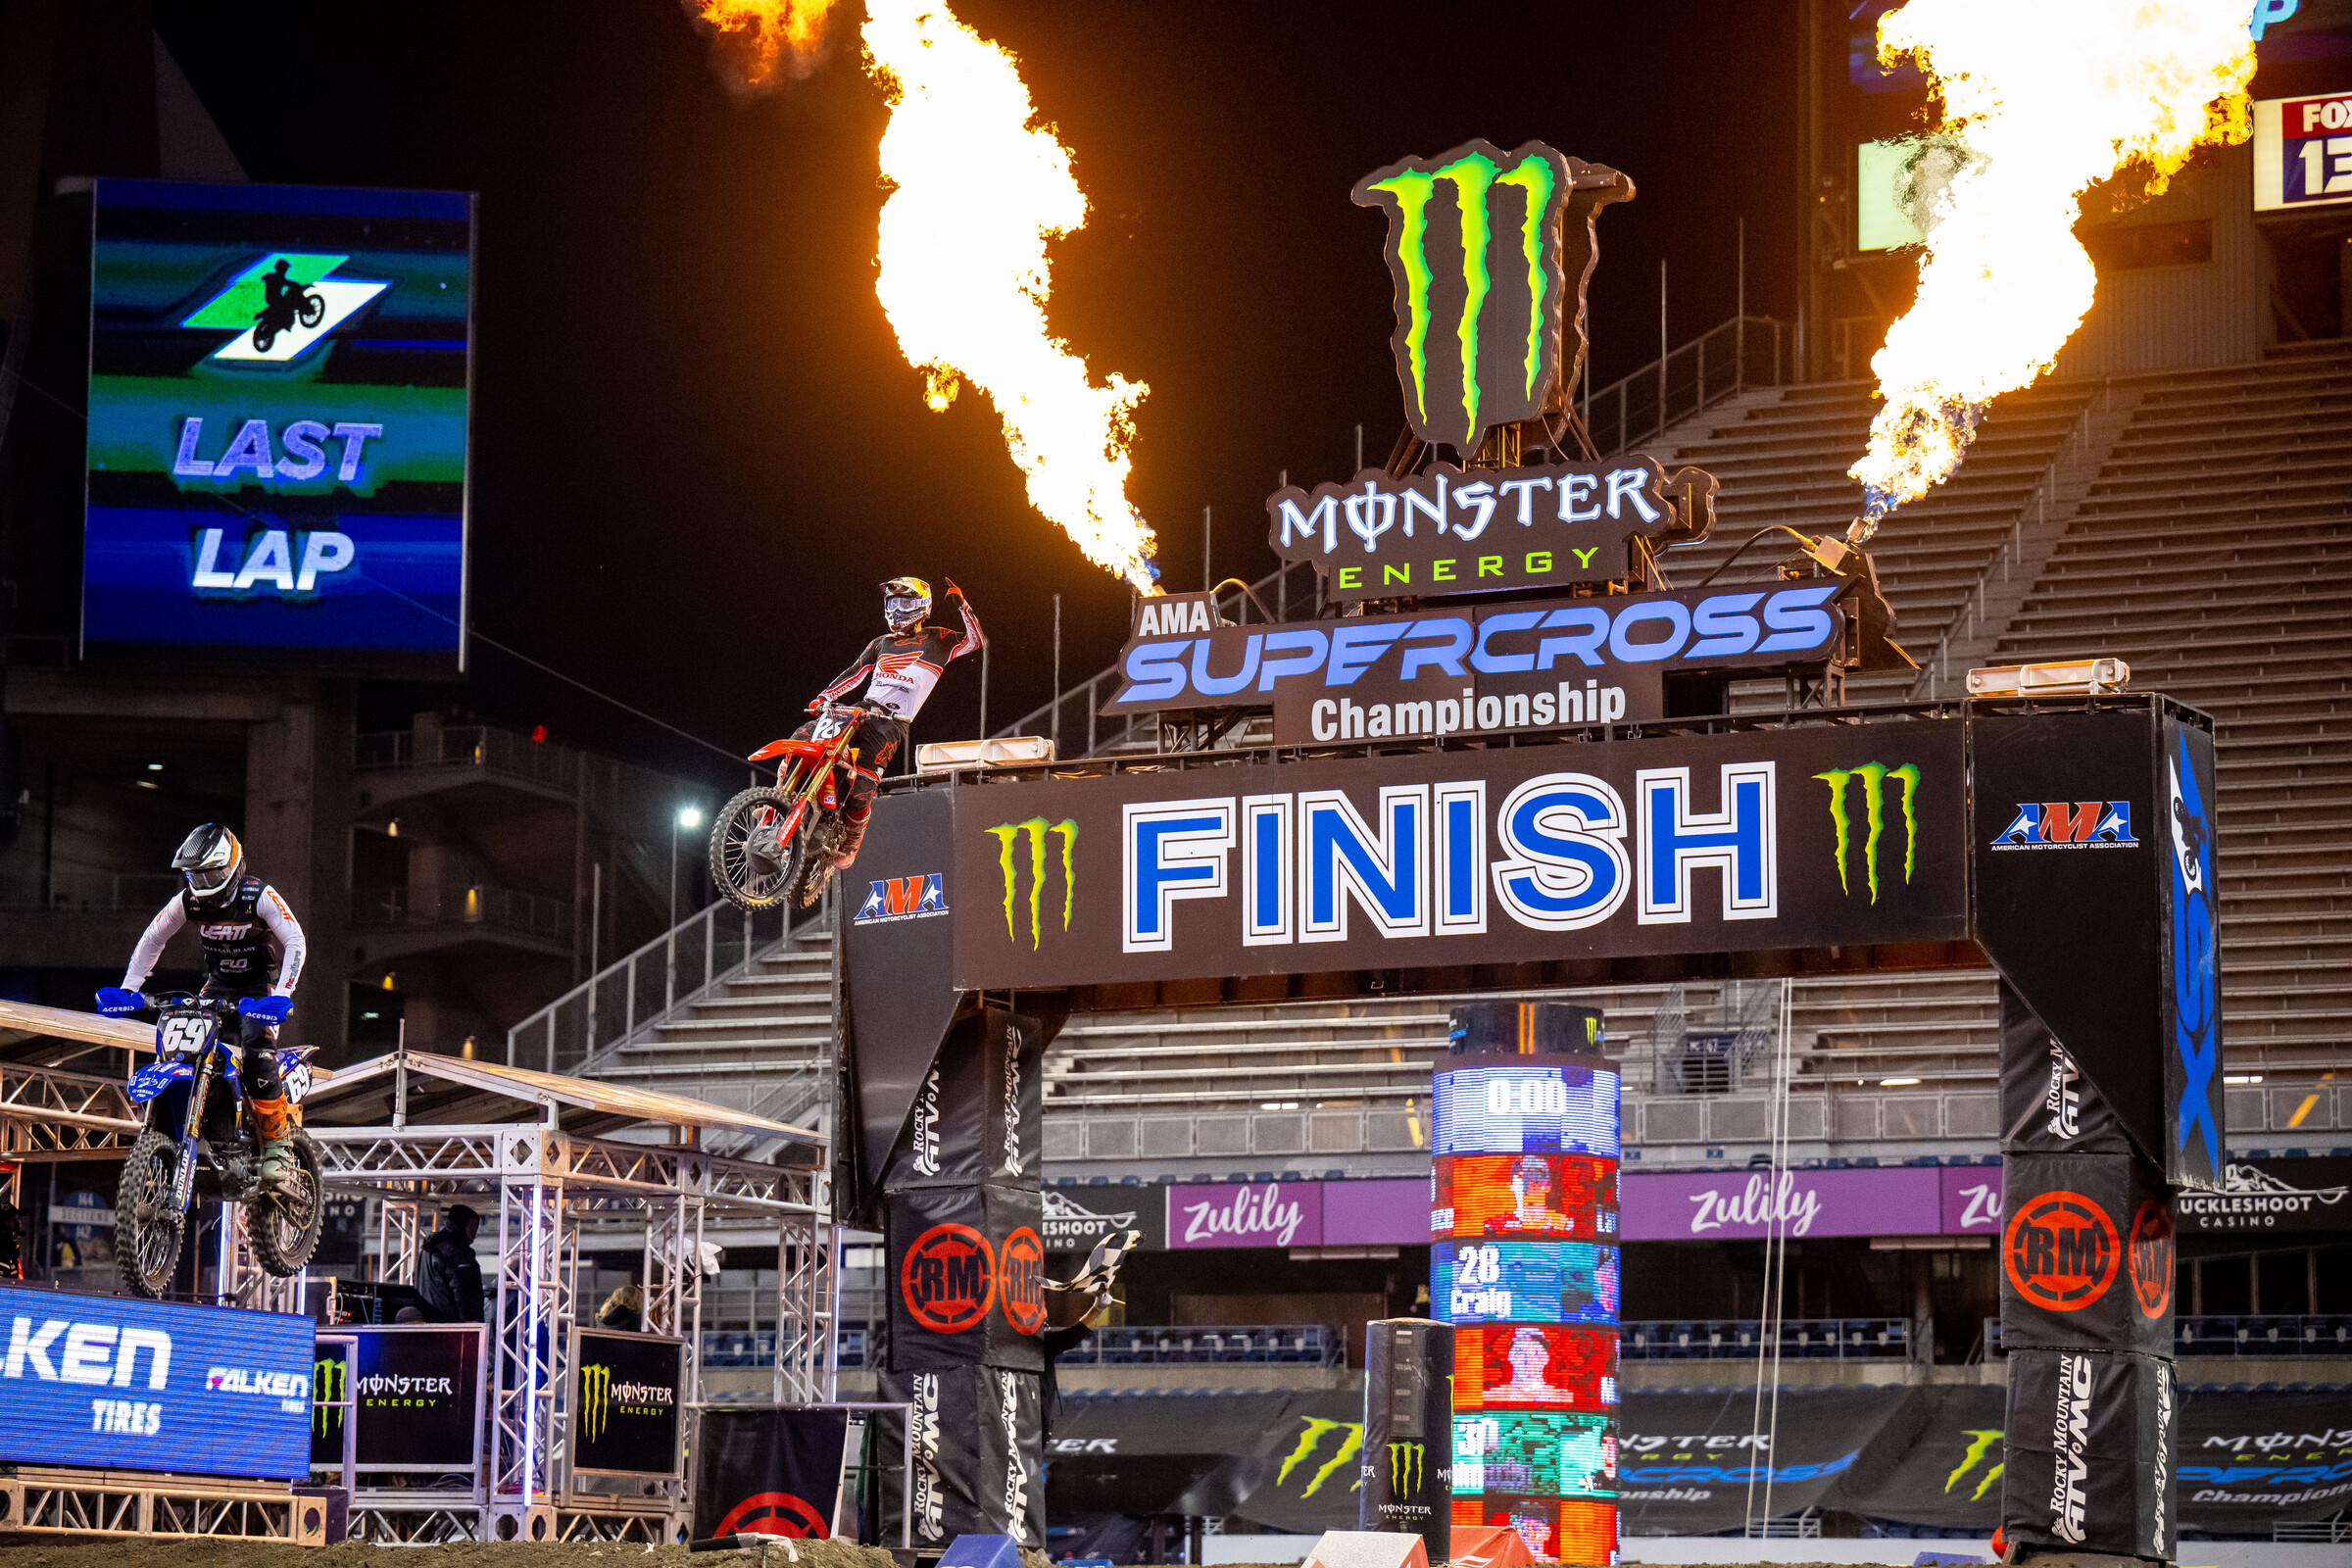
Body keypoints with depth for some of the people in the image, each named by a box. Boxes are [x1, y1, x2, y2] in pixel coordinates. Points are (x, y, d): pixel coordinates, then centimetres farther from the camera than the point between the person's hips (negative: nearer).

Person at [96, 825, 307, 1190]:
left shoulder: (261, 896, -18)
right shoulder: (188, 900, -4)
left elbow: (295, 942, -21)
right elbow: (152, 939, 6)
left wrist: (282, 995, -33)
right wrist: (128, 989, -3)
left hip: (258, 988, -5)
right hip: (216, 987, 5)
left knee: (255, 1053, -30)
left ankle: (278, 1144, -23)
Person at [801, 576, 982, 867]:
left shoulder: (935, 640, 8)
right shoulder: (881, 643, 22)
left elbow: (976, 640, -2)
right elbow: (854, 674, 19)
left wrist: (962, 604, -12)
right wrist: (823, 697, 7)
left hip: (891, 724, -6)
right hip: (862, 711, 6)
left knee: (861, 788, -21)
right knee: (801, 737, -13)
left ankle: (850, 843, 2)